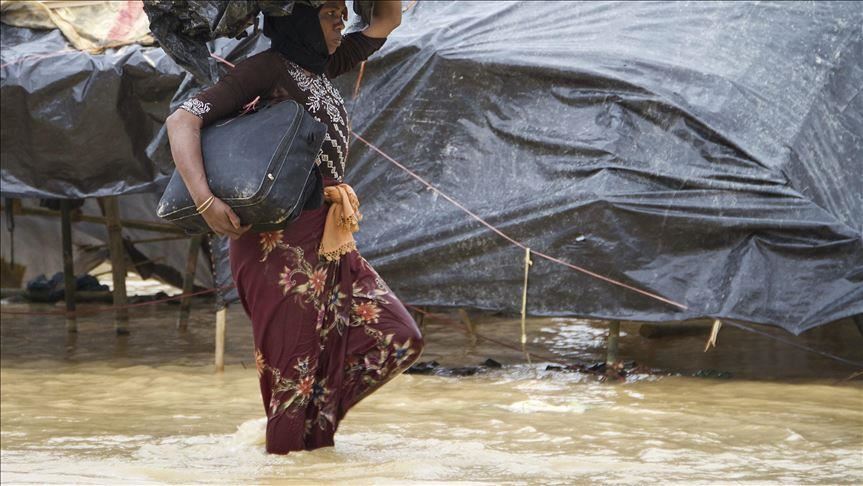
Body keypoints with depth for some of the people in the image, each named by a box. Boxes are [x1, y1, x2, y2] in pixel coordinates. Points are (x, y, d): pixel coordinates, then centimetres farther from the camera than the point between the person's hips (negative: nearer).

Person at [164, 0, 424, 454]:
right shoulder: (266, 69, -7)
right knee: (294, 371, -5)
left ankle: (314, 419, 13)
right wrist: (204, 199, -27)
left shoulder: (323, 68, 16)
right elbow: (182, 120, -15)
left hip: (330, 242, 8)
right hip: (283, 244, -8)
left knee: (396, 340, 1)